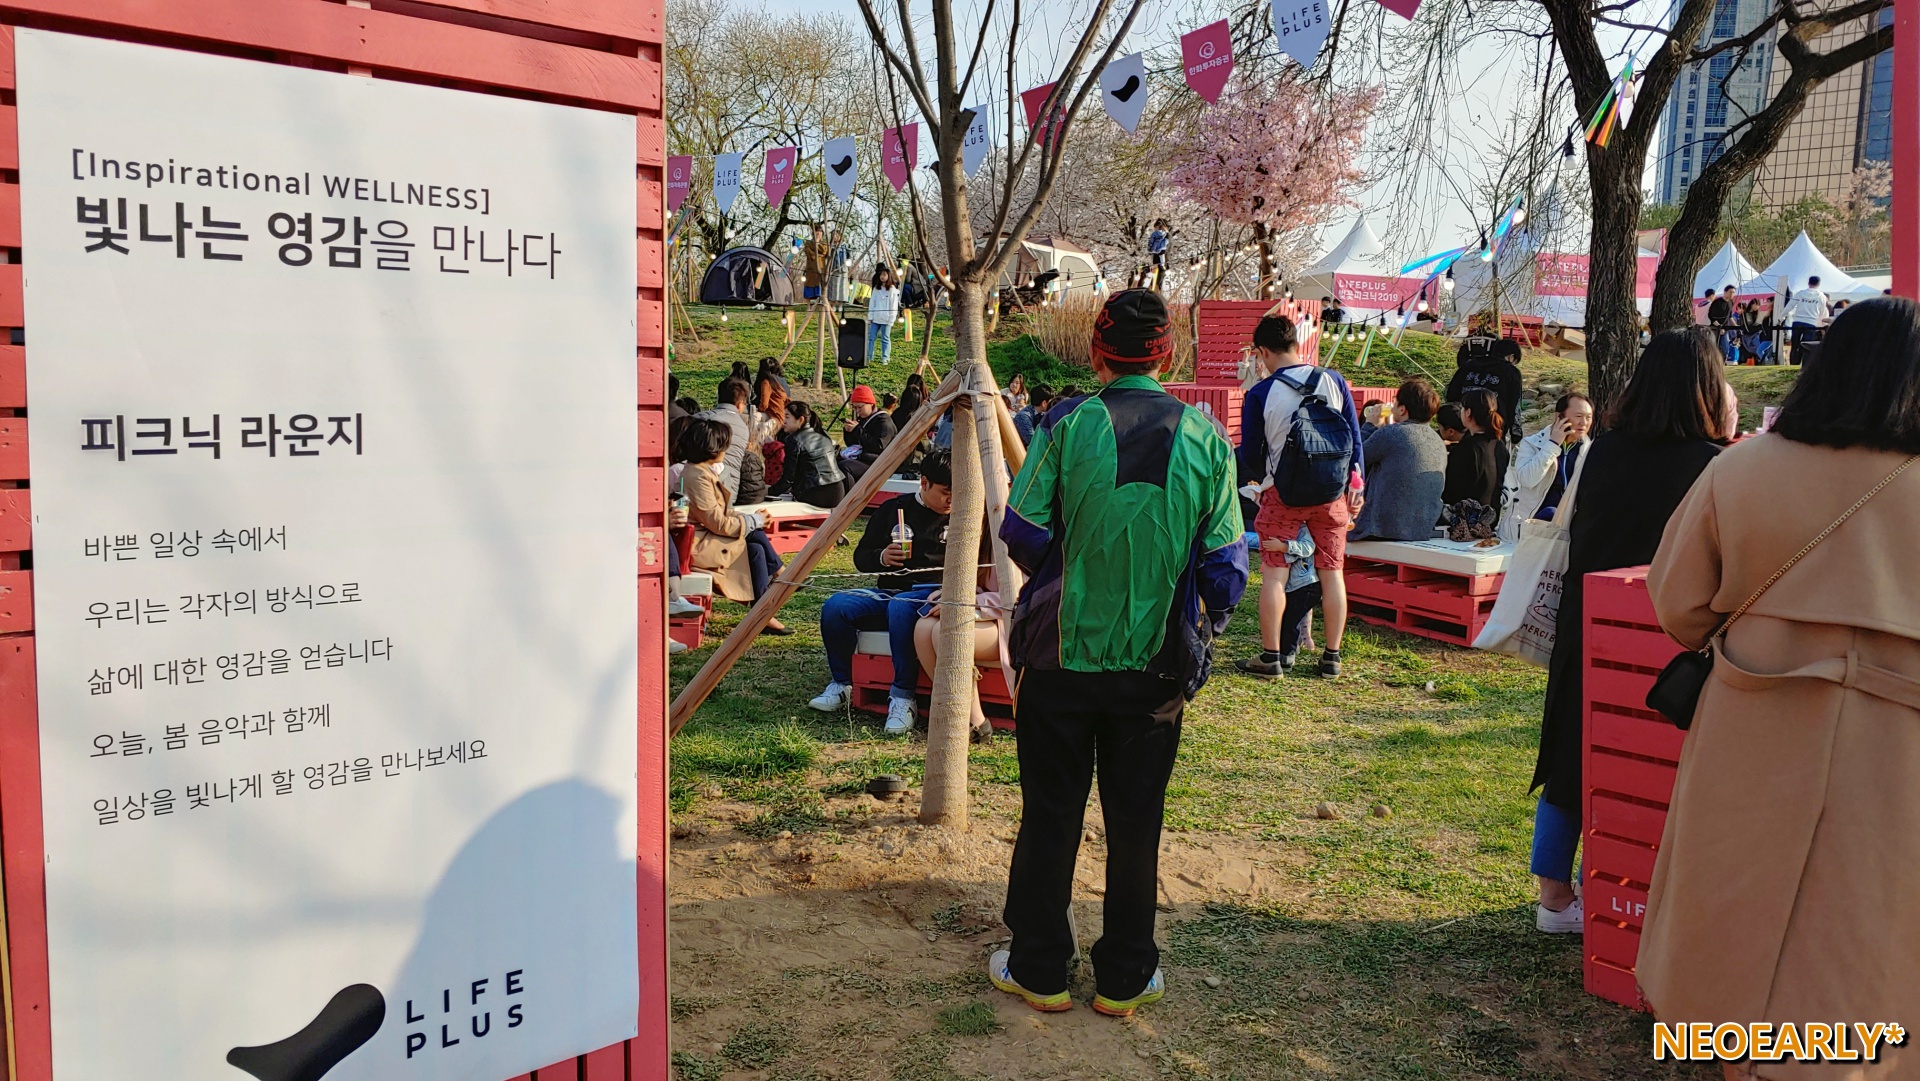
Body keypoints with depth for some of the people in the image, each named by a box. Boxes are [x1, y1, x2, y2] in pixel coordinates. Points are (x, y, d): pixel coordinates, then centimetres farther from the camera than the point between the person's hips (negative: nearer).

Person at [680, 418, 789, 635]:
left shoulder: (704, 472, 12)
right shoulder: (698, 477, -21)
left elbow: (721, 513, 16)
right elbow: (719, 523, -20)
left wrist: (750, 518, 5)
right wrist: (752, 521, -7)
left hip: (707, 536, 10)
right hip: (698, 545, -10)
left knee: (758, 536, 0)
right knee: (755, 548, -11)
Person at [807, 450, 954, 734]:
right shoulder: (893, 509, 10)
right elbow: (860, 558, 13)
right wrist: (882, 558, -9)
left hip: (931, 594, -4)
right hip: (888, 591, 4)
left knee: (900, 607, -39)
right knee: (836, 606, -23)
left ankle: (902, 698, -30)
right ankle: (841, 685, -3)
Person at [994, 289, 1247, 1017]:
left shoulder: (1066, 426, -9)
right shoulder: (1205, 438, -4)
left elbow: (1022, 534, -7)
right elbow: (1225, 561, -3)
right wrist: (1204, 630, 14)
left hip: (1062, 651, -1)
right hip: (1156, 663, 2)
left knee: (1050, 816, 11)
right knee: (1135, 820, 12)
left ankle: (1038, 970, 23)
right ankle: (1125, 978, 24)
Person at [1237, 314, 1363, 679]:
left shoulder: (1259, 394, -9)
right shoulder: (1334, 381, 0)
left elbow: (1250, 454, -1)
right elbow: (1354, 437, 6)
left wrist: (1257, 479, 20)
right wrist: (1355, 486, 16)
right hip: (1332, 492, 3)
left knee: (1274, 574, 4)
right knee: (1332, 573, 9)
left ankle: (1270, 656, 6)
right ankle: (1332, 656, 14)